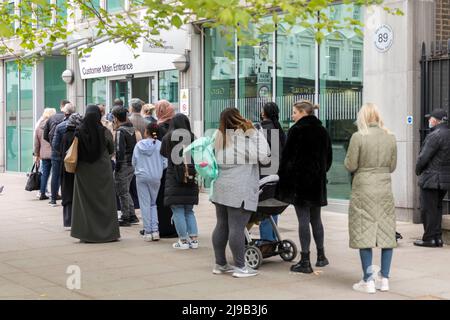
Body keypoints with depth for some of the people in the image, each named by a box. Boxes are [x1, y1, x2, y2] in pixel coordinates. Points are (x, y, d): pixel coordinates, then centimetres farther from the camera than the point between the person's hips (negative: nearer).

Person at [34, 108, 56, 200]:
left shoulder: (39, 126, 8)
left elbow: (36, 142, 14)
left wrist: (37, 154, 22)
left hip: (44, 154, 5)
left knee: (45, 173, 12)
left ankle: (42, 193, 12)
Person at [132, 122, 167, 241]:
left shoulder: (139, 145, -2)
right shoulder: (160, 145, -5)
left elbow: (134, 162, 4)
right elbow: (165, 163, -4)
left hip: (141, 177, 0)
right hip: (156, 177, 1)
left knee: (145, 204, 5)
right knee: (153, 203, 13)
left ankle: (148, 231, 4)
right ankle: (155, 230, 3)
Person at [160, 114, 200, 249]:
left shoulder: (168, 137, -4)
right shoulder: (192, 137, -1)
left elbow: (163, 153, 12)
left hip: (174, 179, -3)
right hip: (191, 179, 3)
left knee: (178, 211, 3)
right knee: (189, 211, 14)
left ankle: (183, 240, 2)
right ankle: (193, 239, 11)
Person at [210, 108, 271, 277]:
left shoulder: (220, 137, 12)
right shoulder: (251, 135, -8)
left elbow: (215, 160, 11)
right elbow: (265, 158, -8)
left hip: (221, 187, 7)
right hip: (240, 190, -7)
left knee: (221, 225, 12)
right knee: (237, 228, -4)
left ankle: (220, 264, 20)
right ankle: (240, 267, 3)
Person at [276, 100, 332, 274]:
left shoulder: (296, 130, -9)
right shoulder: (323, 131, 10)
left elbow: (286, 155, -9)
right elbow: (328, 157, 15)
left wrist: (282, 176, 0)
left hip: (299, 180, -6)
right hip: (318, 181, 6)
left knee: (303, 220, -4)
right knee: (316, 219, 17)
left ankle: (305, 261, -2)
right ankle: (321, 256, 24)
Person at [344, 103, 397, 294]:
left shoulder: (358, 137, -11)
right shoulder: (390, 137, 2)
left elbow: (350, 165, -9)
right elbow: (392, 166, 8)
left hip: (363, 189, -4)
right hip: (385, 189, 4)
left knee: (364, 233, 1)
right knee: (386, 233, 10)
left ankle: (368, 281, 3)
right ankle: (384, 278, 16)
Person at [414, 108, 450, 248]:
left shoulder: (435, 136, -17)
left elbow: (423, 157, -17)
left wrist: (418, 170, 0)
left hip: (431, 179, -9)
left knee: (428, 209, -1)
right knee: (437, 208, 16)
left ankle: (429, 238, 2)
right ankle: (437, 238, 19)